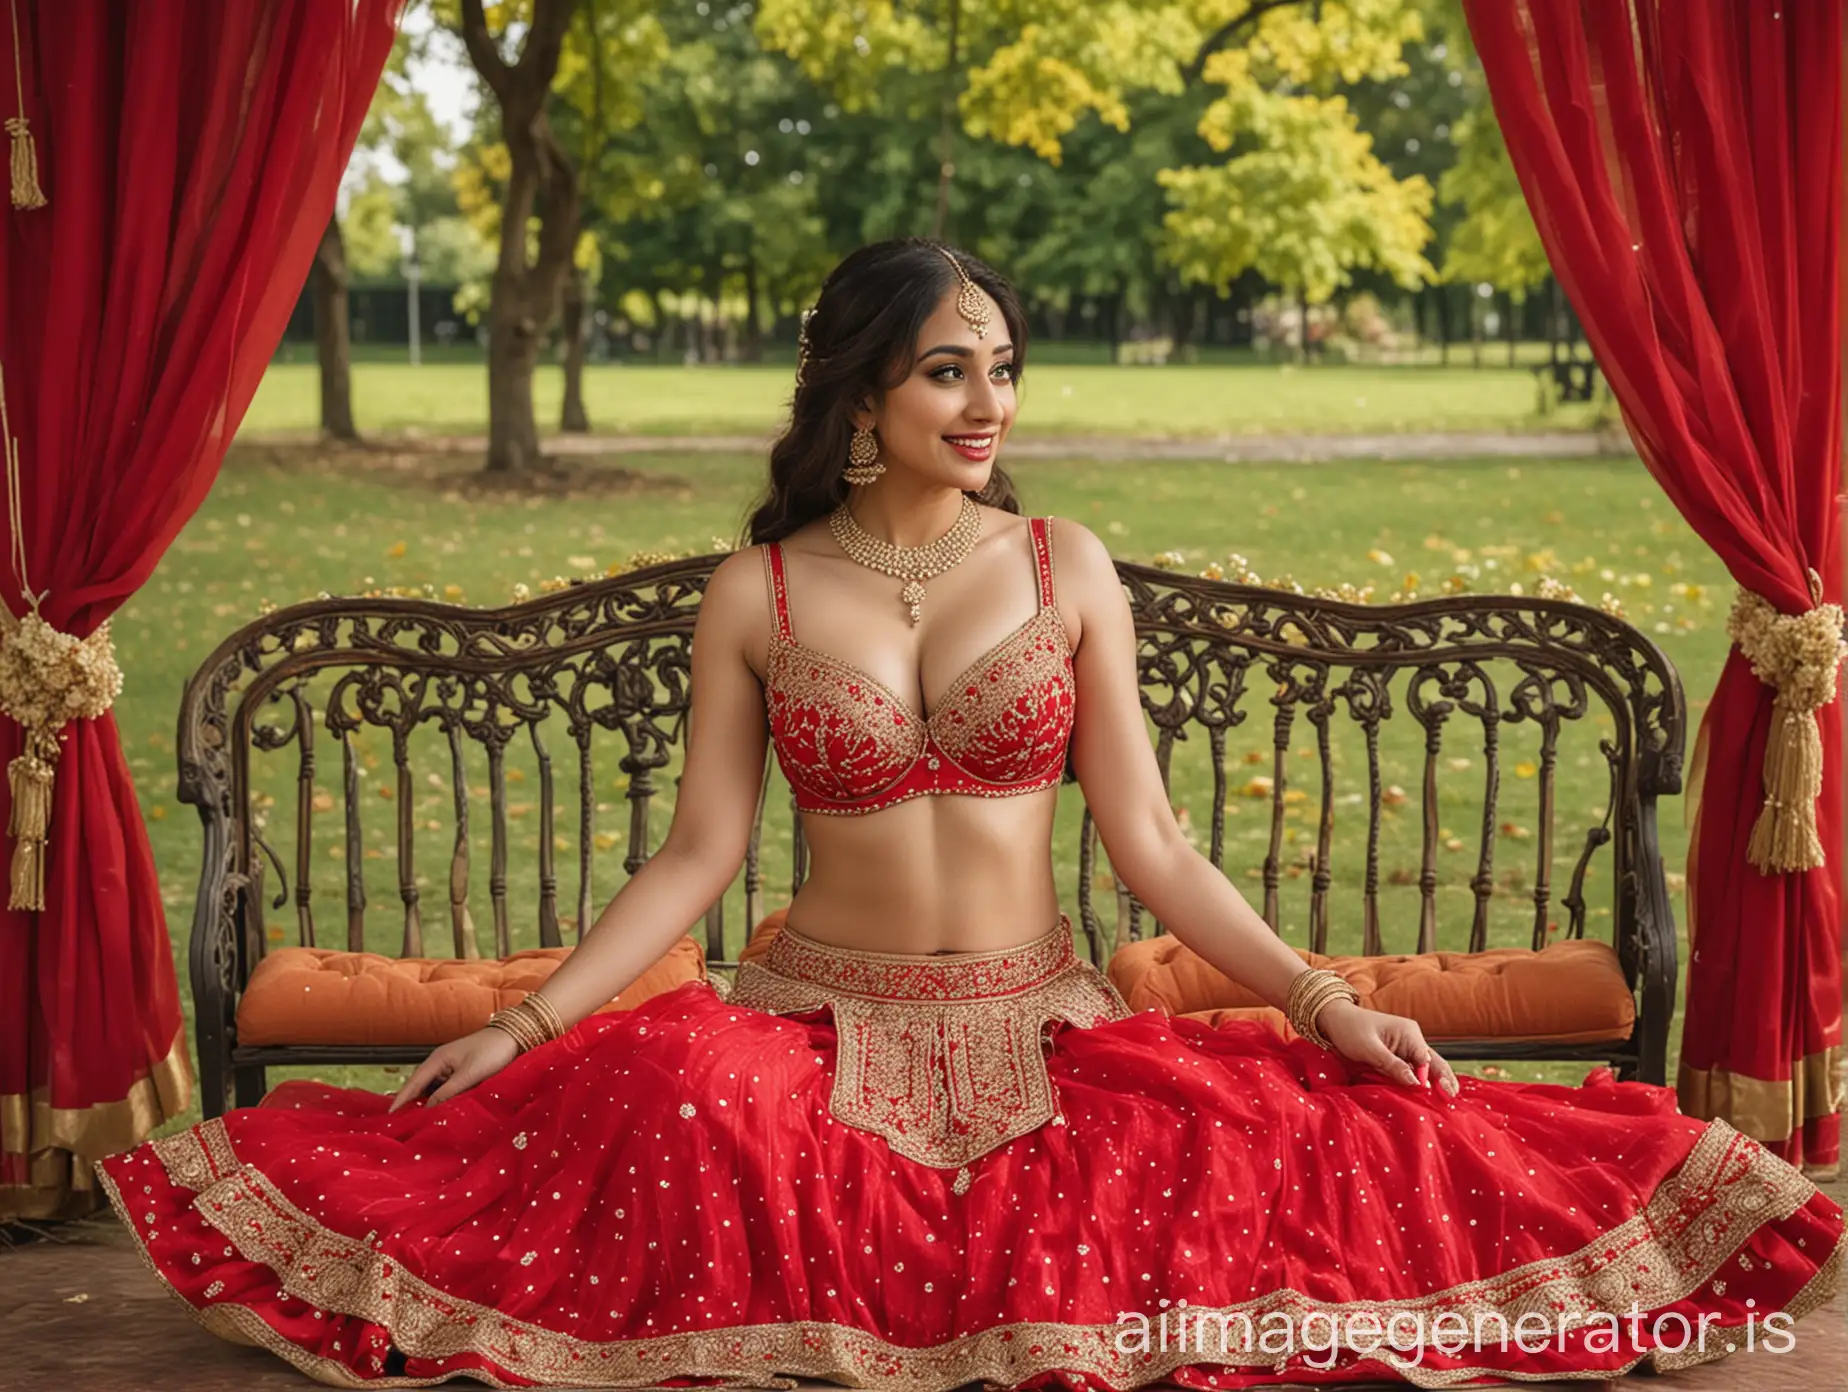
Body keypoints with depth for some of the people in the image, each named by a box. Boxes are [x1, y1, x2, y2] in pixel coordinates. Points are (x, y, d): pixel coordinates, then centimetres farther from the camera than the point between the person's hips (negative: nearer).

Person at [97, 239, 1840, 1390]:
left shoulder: (1066, 566, 3)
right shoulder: (755, 595, 2)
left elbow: (1148, 843, 2)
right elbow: (698, 853, 3)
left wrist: (1318, 994, -8)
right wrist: (524, 1021, -6)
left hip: (1039, 1024, 1)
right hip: (817, 1023, 0)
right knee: (657, 1114, -32)